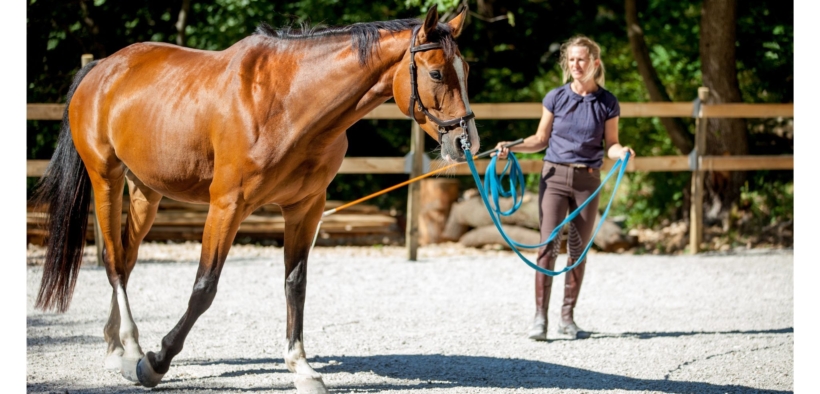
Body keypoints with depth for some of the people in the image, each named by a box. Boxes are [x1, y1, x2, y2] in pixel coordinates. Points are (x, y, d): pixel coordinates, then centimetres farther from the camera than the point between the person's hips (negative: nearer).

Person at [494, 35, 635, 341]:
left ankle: (567, 317, 16)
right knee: (549, 244, -10)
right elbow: (540, 140, 8)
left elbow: (611, 144, 4)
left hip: (588, 180, 1)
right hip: (554, 176, -1)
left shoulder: (607, 103, 1)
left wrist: (622, 152, -17)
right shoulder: (556, 98, 1)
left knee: (579, 248, 6)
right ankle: (540, 318, -10)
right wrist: (511, 147, -6)